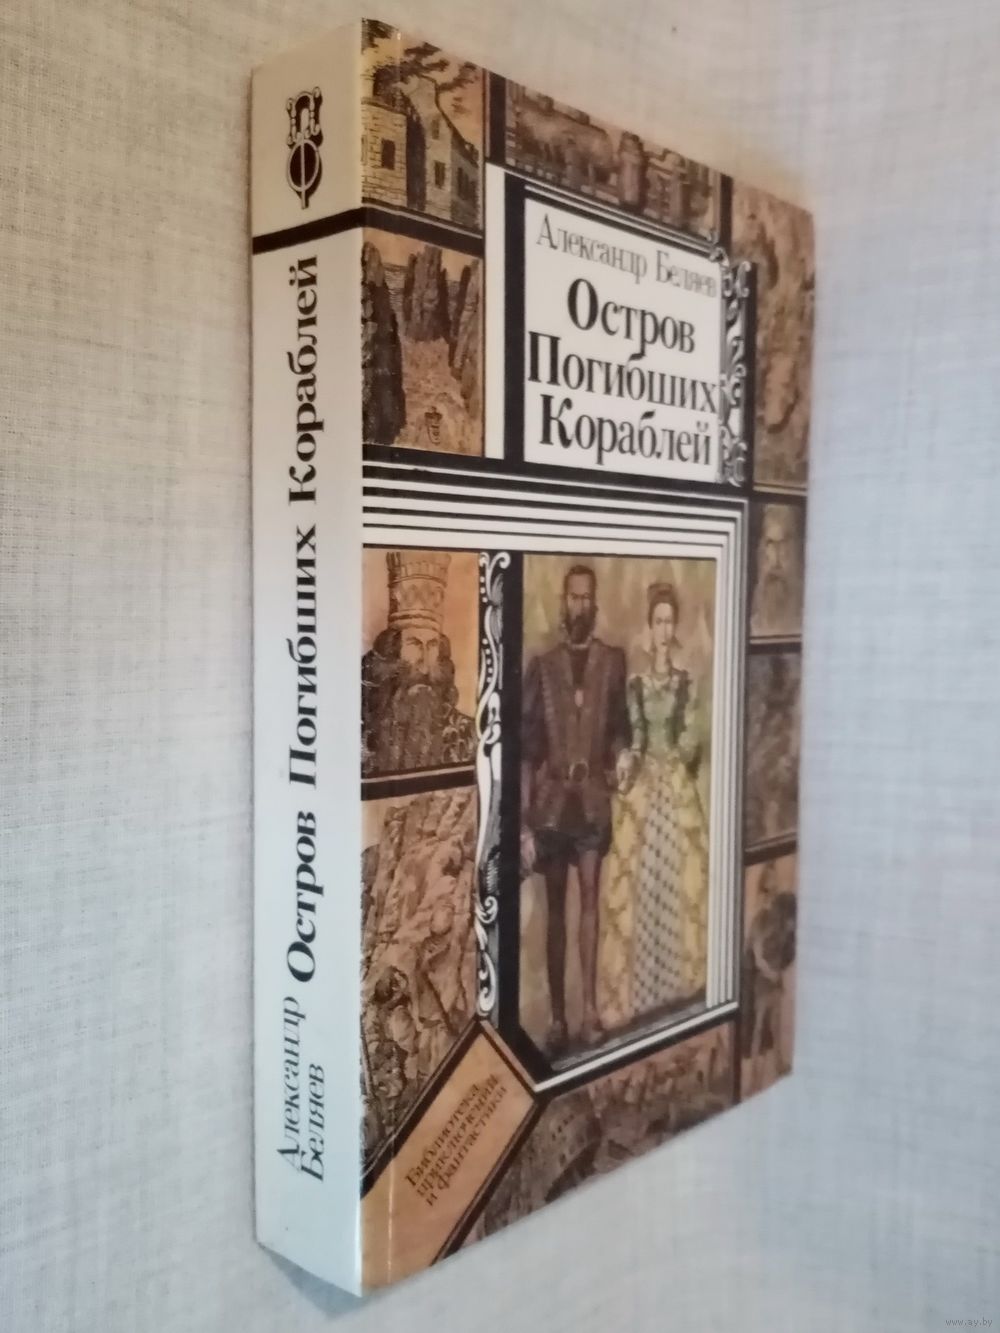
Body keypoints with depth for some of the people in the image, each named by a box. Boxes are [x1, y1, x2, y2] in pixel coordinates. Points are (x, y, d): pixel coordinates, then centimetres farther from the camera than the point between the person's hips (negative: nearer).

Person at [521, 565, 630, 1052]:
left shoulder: (613, 661, 5)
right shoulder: (542, 666, 3)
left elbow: (621, 726, 11)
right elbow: (526, 747, 0)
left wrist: (621, 757, -12)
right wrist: (524, 821, -4)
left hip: (594, 797, 0)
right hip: (551, 801, 0)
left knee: (590, 898, -4)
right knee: (555, 909, 6)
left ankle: (589, 1009, 2)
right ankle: (558, 1016, 11)